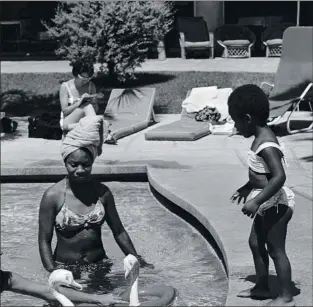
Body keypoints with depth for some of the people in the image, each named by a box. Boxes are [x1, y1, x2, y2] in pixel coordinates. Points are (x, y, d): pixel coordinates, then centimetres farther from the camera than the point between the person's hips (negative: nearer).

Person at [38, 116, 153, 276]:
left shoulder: (102, 192, 2)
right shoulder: (53, 196, -8)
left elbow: (119, 231, 11)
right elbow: (44, 240, -6)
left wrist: (138, 260, 7)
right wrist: (53, 273, -18)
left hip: (100, 265, 2)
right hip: (65, 268, -2)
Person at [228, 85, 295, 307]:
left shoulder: (266, 146, -25)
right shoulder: (262, 137, 7)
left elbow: (279, 177, -33)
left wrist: (256, 201, -34)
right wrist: (247, 188, 28)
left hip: (276, 204, -11)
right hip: (267, 203, 11)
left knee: (276, 250, 0)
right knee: (255, 243, 20)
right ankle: (262, 287, 33)